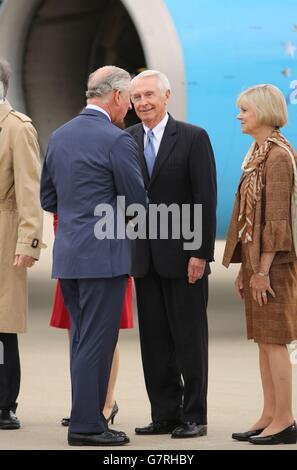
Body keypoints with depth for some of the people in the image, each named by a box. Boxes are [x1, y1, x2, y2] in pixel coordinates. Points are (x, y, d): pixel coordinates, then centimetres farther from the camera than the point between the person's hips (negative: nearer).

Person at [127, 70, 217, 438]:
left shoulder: (193, 138, -5)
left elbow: (206, 199, -8)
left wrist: (201, 253, -13)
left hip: (184, 256, -4)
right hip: (145, 256, 5)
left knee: (189, 338, 2)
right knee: (154, 339, 7)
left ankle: (194, 416, 8)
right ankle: (165, 414, 14)